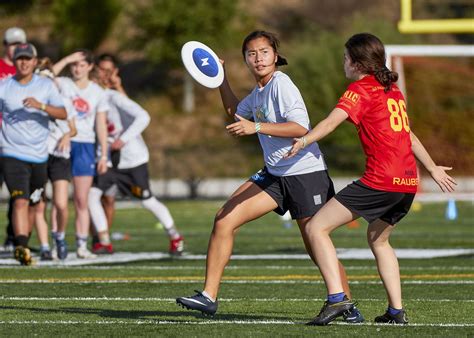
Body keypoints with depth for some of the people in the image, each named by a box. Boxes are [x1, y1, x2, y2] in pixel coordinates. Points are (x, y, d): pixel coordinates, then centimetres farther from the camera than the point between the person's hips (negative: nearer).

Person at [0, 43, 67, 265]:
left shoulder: (46, 86, 2)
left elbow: (63, 114, -7)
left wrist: (41, 106, -23)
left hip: (39, 155, 3)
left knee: (34, 203, 11)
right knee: (20, 201, -18)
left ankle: (22, 244, 28)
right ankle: (22, 247, -26)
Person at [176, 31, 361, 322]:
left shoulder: (281, 84, -14)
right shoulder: (259, 91, 12)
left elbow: (300, 127, -27)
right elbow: (236, 111, 35)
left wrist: (256, 127, -32)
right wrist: (221, 80, 24)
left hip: (306, 173, -8)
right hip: (274, 175, 8)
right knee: (224, 221, -6)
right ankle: (209, 296, -4)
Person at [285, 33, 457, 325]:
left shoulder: (361, 89, -3)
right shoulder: (392, 89, 21)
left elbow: (333, 120, -19)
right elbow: (408, 134, 31)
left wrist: (304, 141, -30)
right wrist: (433, 169, 41)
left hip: (381, 180, -9)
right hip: (409, 182, 9)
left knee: (316, 228, -7)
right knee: (378, 238, 29)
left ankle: (337, 298, -19)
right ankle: (397, 310, 22)